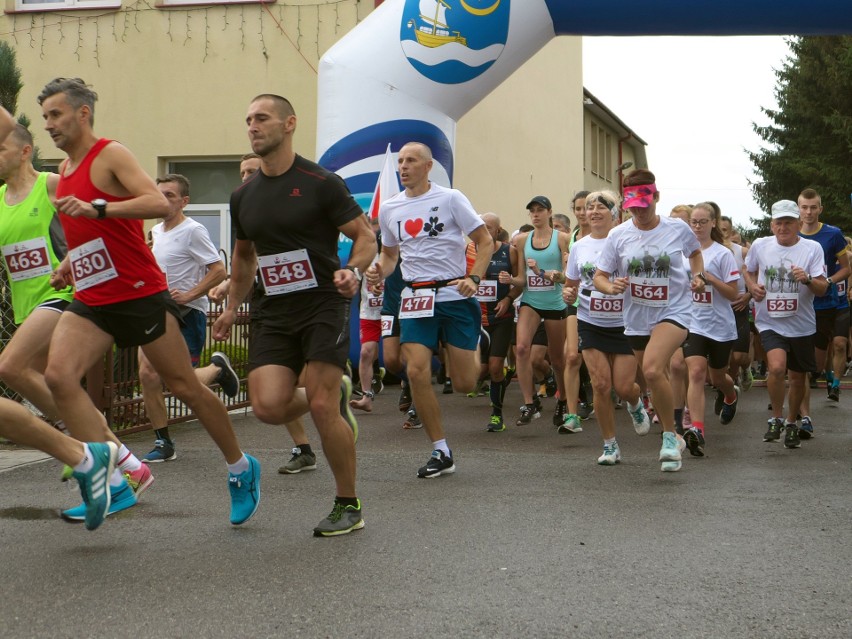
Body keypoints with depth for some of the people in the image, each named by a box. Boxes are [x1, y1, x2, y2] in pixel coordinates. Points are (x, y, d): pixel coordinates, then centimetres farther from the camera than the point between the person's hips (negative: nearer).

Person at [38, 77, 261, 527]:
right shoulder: (65, 170, 15)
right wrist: (67, 265, 13)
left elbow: (160, 204, -25)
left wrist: (97, 209, -33)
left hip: (142, 295, -7)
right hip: (91, 301, 7)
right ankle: (113, 484, -12)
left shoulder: (110, 155, -9)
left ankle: (241, 469, 23)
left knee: (184, 386, 2)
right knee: (58, 375, -15)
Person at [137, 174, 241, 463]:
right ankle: (163, 444, 7)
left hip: (187, 313, -7)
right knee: (148, 375, -3)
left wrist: (188, 295, -21)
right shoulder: (156, 231, 13)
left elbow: (218, 270, -17)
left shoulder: (193, 231, -12)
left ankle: (218, 367, 23)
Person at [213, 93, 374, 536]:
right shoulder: (243, 196, 11)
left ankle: (348, 506, 7)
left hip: (322, 305, -5)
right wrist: (232, 307, 21)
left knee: (322, 409, -12)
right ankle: (336, 392, 22)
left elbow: (366, 237, -3)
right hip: (272, 312, 5)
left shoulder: (320, 183, -6)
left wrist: (352, 271, -23)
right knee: (268, 406, -12)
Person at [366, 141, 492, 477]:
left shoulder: (450, 198, -3)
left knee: (464, 384, -2)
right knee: (417, 372, -14)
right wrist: (379, 271, 1)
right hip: (415, 298, 3)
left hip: (455, 295, -3)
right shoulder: (389, 209, 9)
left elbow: (485, 241, -1)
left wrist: (474, 279, -15)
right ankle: (441, 453, -1)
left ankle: (475, 348, 38)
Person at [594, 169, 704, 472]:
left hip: (674, 311, -4)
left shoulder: (678, 228, -4)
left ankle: (669, 436, -12)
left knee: (653, 370, -28)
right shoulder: (618, 235, -2)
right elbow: (599, 276, 2)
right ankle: (673, 439, 43)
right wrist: (611, 287, -20)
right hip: (637, 318, 4)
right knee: (657, 379, 17)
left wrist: (698, 276, 0)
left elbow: (695, 252, 19)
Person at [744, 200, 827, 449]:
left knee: (797, 378, 12)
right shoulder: (760, 246, -2)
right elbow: (749, 270, 17)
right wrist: (753, 286, -3)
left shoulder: (812, 248, -7)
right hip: (770, 323, -1)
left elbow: (822, 289, -10)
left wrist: (807, 279, -30)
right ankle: (776, 419, -1)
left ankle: (791, 424, 36)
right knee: (777, 367, -24)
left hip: (801, 324, 1)